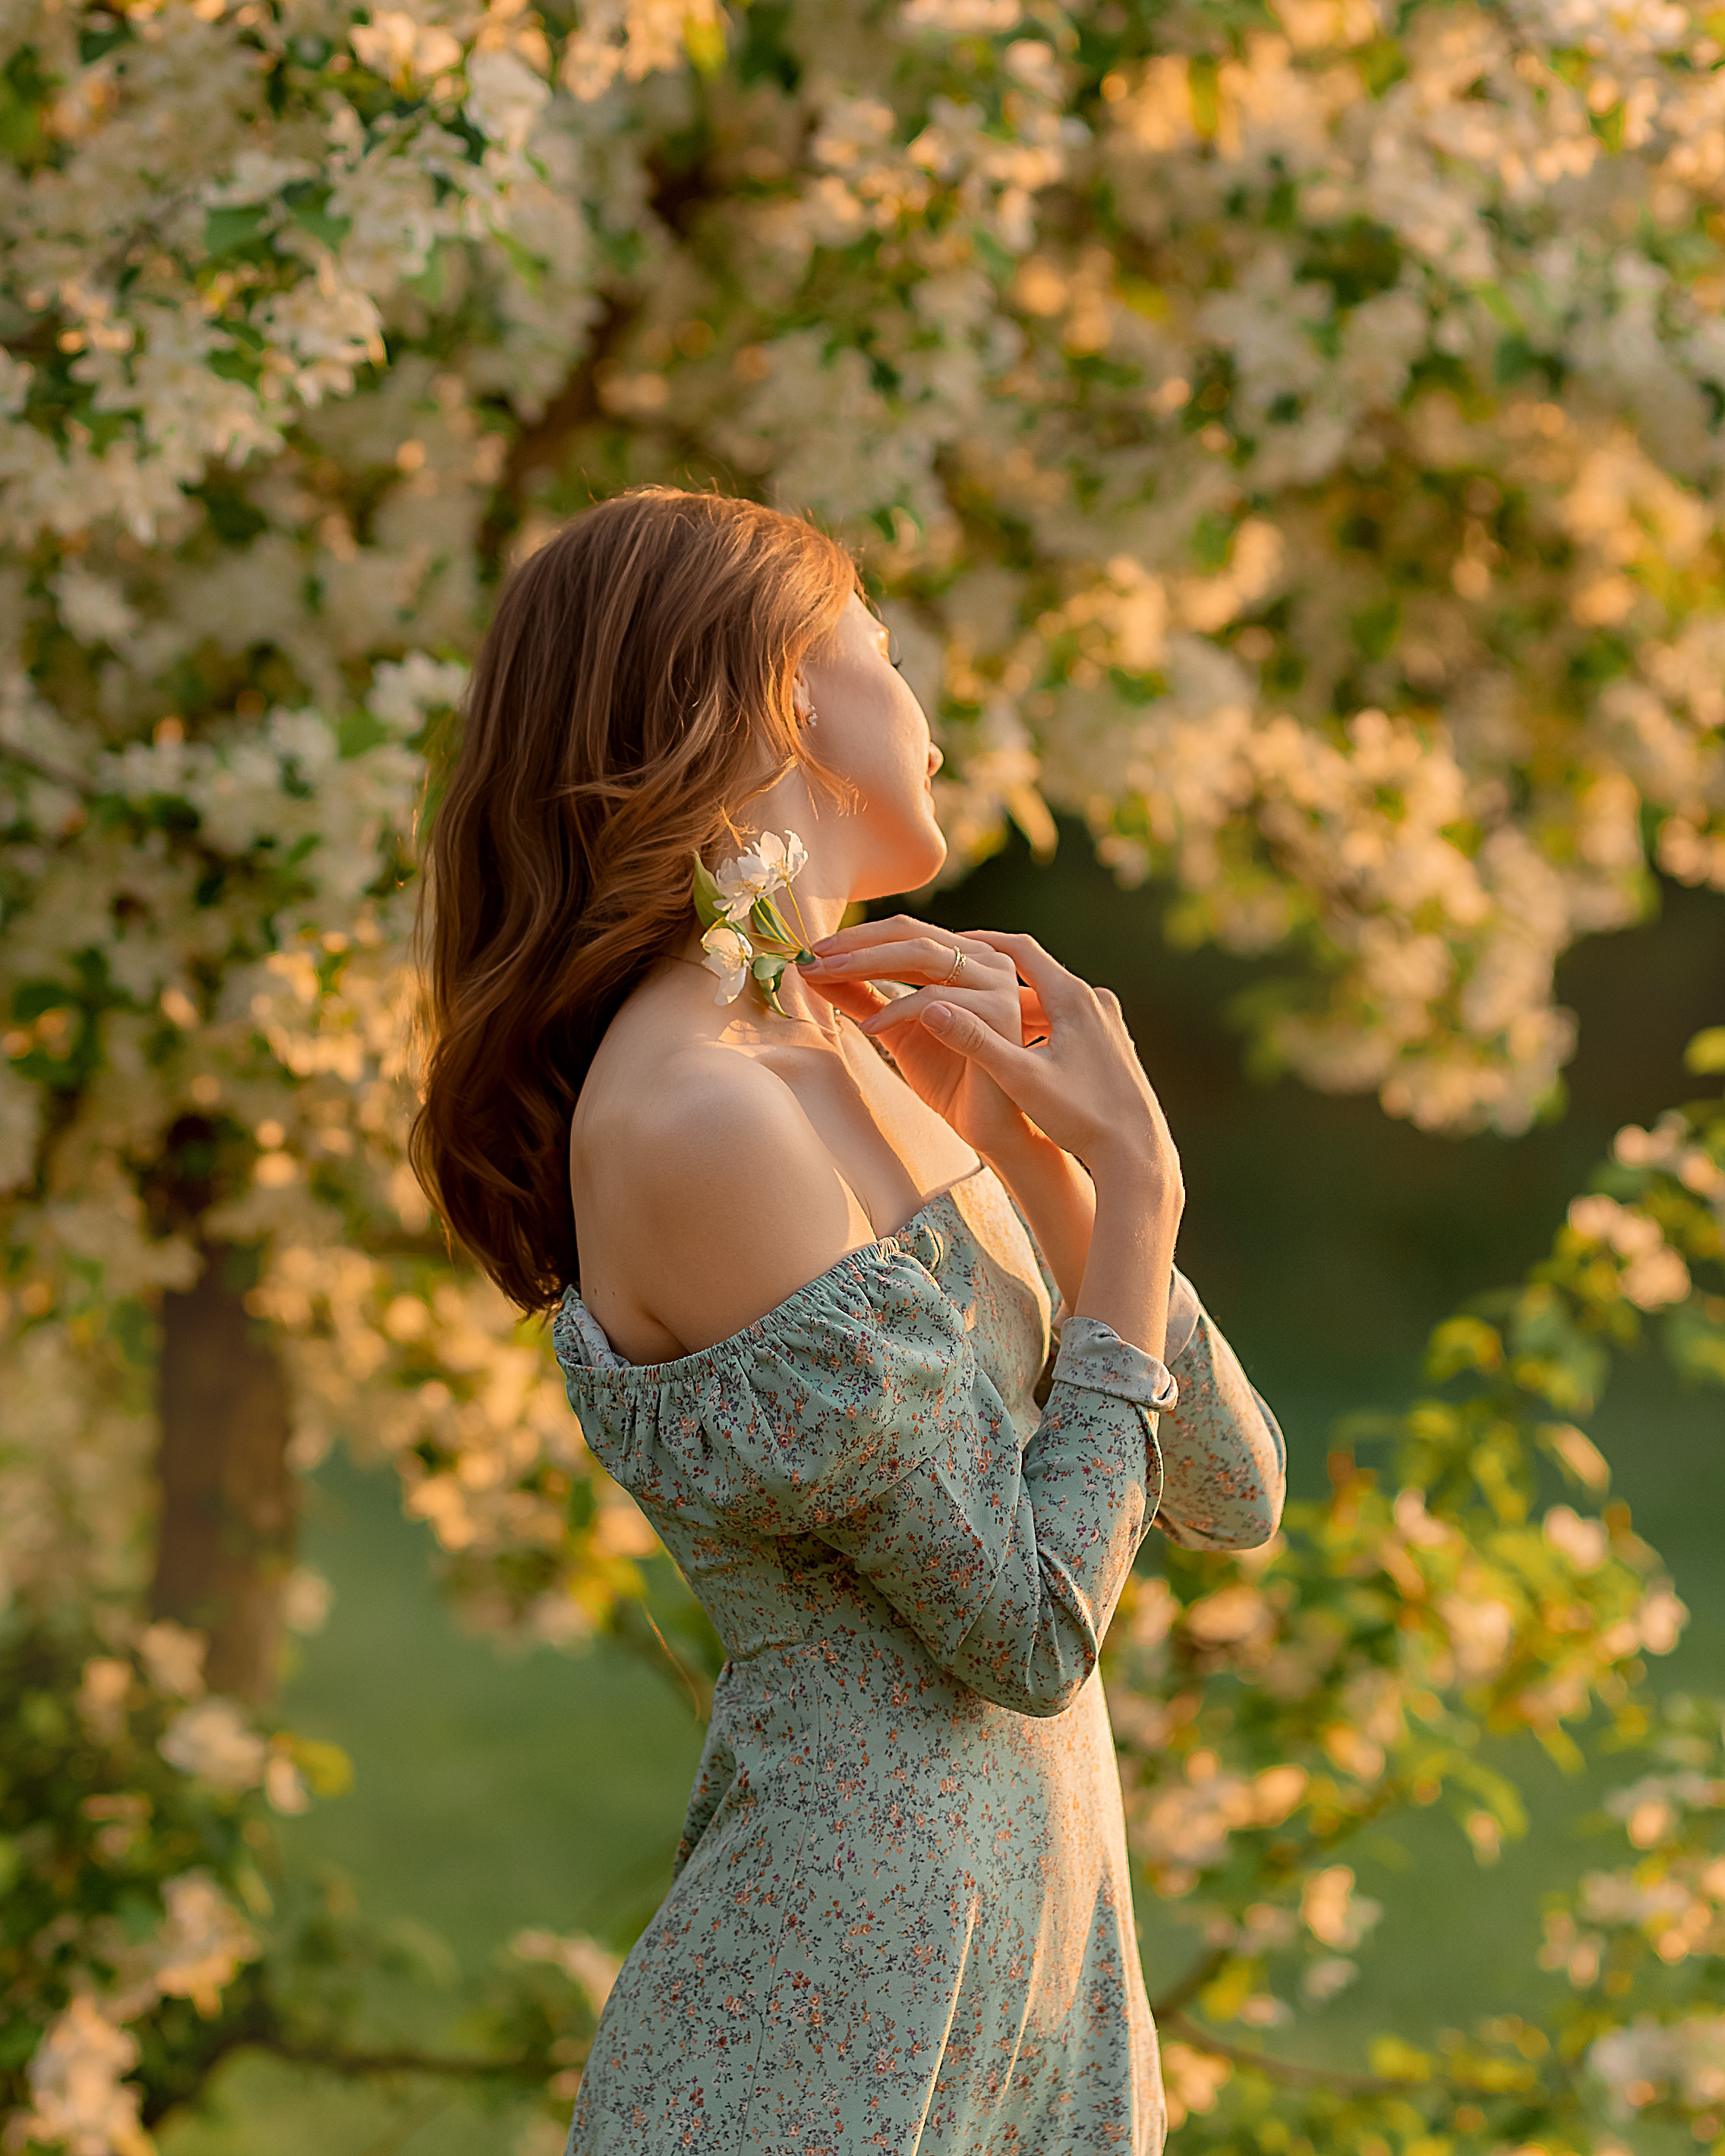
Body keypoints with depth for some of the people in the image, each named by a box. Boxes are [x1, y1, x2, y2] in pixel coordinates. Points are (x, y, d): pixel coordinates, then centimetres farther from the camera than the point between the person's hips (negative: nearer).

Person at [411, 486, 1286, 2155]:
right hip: (846, 2011, -8)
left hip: (1043, 1938, 8)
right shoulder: (688, 1120, -19)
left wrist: (1028, 1145, -4)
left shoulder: (872, 1058, 7)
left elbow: (1233, 1497, 6)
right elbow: (1034, 1626, -17)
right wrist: (1133, 1181, -10)